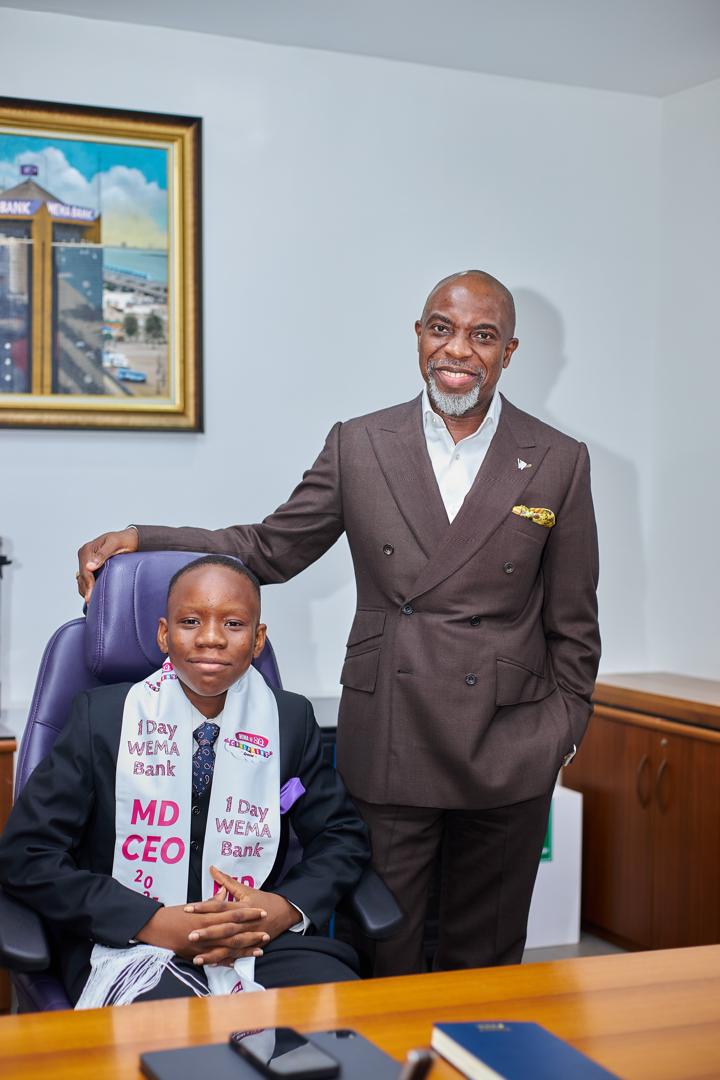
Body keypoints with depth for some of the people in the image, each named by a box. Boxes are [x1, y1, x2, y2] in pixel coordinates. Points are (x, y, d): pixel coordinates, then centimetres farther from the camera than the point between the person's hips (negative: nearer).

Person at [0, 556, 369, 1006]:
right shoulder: (103, 716, -1)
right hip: (130, 944, -3)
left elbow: (344, 836, 14)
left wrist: (287, 909, -9)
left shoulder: (291, 719, 7)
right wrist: (152, 922, -15)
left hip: (258, 937, 3)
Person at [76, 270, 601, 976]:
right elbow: (272, 549, 6)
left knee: (483, 964, 14)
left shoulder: (560, 463, 1)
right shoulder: (358, 446, 2)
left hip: (507, 759, 0)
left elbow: (573, 623, 5)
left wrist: (560, 734, 2)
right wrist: (140, 541, -3)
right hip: (387, 752, 0)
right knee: (379, 960, 8)